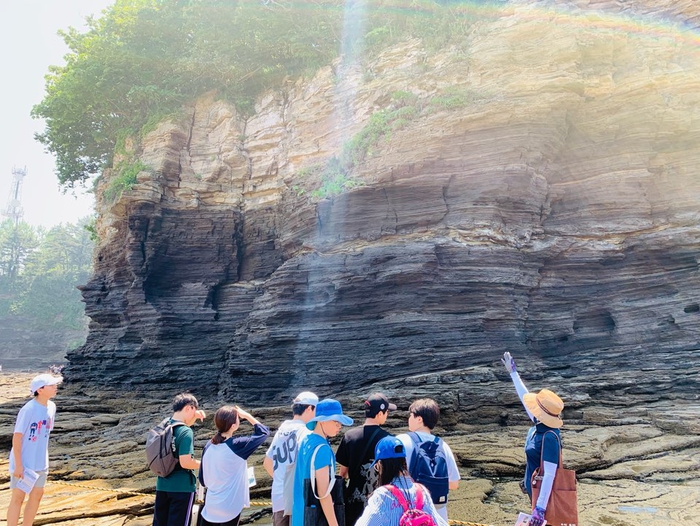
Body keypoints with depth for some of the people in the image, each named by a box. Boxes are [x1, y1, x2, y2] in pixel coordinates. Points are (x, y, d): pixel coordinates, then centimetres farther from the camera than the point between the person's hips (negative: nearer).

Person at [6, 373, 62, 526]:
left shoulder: (51, 406, -1)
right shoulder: (28, 409, -22)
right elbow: (17, 437, -17)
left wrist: (44, 459, 14)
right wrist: (18, 464, -17)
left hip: (40, 463, 7)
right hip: (24, 462, -7)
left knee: (37, 495, 15)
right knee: (18, 498, 4)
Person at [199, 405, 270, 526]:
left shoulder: (209, 446, -2)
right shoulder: (236, 445, -19)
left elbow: (202, 478, 8)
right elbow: (264, 432, -8)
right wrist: (247, 416, -2)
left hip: (210, 506, 5)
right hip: (230, 507, -5)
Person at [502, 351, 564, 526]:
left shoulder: (549, 437, -29)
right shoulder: (540, 426, -5)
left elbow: (549, 474, -32)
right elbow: (526, 397, 8)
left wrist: (540, 508, -35)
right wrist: (513, 372, 17)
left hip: (543, 494, -9)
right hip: (535, 489, 9)